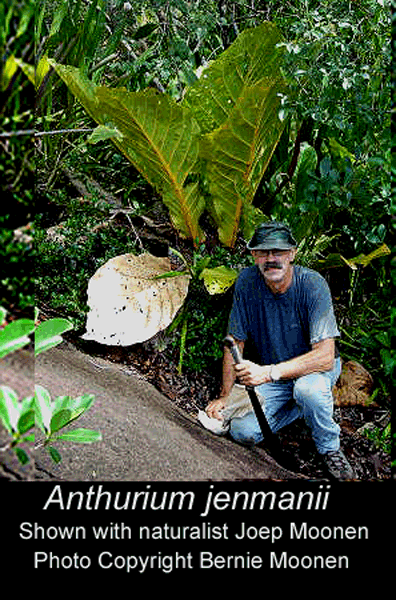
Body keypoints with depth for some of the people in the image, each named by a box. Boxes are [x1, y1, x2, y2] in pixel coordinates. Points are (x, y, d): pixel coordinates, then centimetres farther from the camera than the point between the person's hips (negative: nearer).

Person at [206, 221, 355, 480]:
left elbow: (325, 356, -31)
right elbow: (235, 342, -5)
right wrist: (225, 395, -6)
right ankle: (300, 405, 11)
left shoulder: (313, 284, -24)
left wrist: (269, 372, -39)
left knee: (308, 389, -39)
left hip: (314, 367, -3)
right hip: (269, 373, 4)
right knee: (242, 432, -17)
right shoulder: (247, 282, -15)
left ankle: (329, 447, -7)